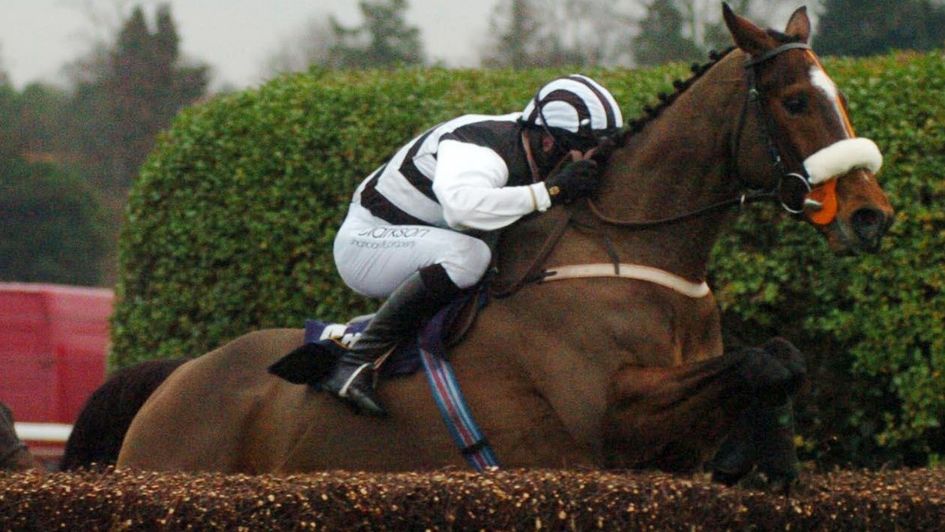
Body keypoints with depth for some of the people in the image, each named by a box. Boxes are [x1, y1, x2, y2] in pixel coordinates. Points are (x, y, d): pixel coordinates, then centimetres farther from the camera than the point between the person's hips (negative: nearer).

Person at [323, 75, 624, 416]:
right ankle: (355, 364, -33)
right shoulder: (478, 152, -30)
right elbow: (461, 205, -51)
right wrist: (549, 192, -46)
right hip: (365, 240, -10)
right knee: (466, 255, -35)